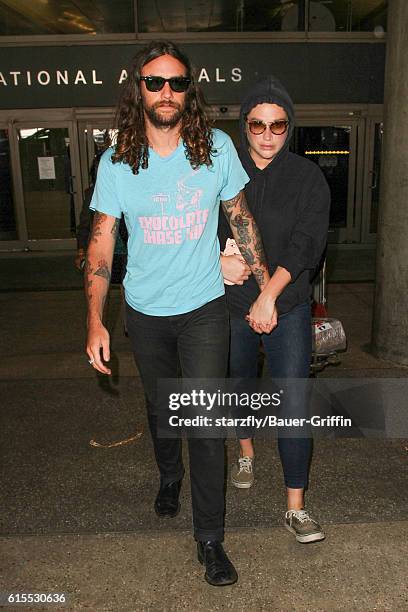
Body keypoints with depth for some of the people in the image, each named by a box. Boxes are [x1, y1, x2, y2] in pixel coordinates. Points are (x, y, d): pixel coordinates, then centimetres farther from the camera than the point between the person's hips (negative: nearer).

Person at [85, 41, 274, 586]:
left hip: (204, 307, -1)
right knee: (160, 408, 20)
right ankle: (169, 477, 51)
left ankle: (210, 537, 14)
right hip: (146, 312, 2)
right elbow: (101, 244, -5)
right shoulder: (116, 163, -7)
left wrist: (266, 290, 2)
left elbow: (241, 219, 3)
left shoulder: (218, 148, -7)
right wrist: (95, 321, -12)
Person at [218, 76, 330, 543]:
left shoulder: (308, 177, -4)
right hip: (232, 306, 2)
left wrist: (270, 293, -21)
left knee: (294, 407, -5)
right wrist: (219, 260, -19)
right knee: (241, 384, 21)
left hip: (287, 308, -2)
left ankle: (296, 508, 8)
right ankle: (247, 453, 49)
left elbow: (306, 244, -12)